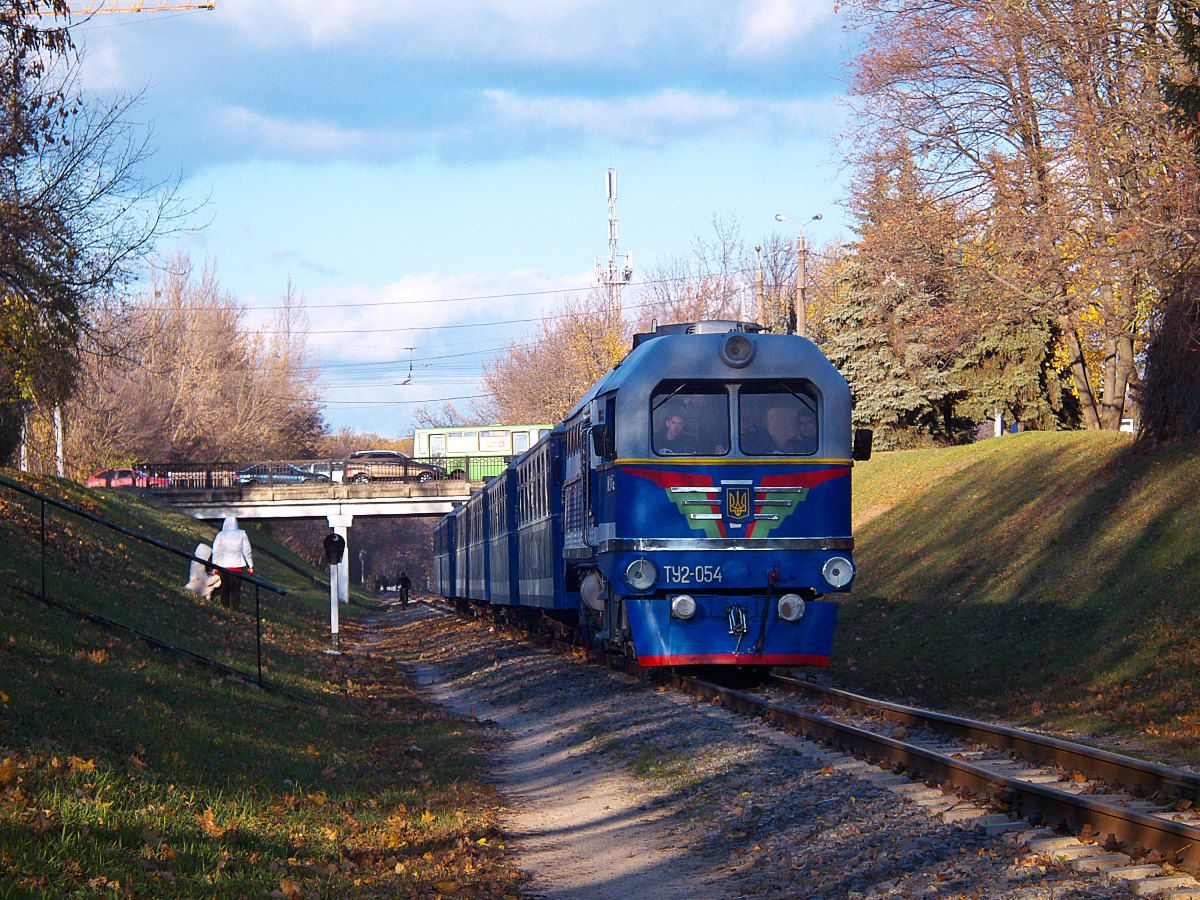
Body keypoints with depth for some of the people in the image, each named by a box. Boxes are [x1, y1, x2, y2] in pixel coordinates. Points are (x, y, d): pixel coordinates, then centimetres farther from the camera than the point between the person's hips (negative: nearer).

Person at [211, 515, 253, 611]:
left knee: (225, 589, 12)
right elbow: (247, 551, 3)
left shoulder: (220, 535, 0)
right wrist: (250, 566, 10)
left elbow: (216, 552, 4)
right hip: (237, 565, -1)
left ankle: (225, 608, 11)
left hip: (223, 565, 1)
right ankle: (234, 609, -7)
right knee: (236, 590, 0)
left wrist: (215, 567, 12)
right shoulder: (242, 534, 0)